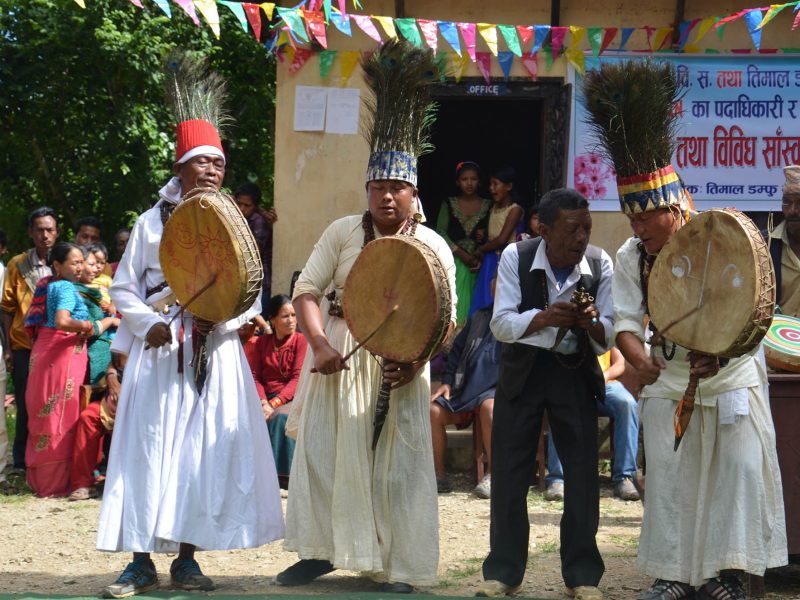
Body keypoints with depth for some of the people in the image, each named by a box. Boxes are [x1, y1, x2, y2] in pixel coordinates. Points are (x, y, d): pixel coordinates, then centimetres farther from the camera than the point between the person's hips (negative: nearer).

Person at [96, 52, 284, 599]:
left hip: (215, 349, 2)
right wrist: (148, 324, -11)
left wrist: (219, 318, -13)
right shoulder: (153, 222, 4)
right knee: (150, 445, -5)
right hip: (159, 349, -1)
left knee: (207, 447, -2)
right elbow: (124, 287, 5)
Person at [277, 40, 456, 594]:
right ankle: (321, 550, 16)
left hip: (400, 362, -1)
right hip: (340, 354, 1)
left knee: (398, 462, 0)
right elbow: (308, 289, 0)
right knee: (322, 450, 3)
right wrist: (321, 345, -16)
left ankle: (399, 567, 7)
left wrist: (415, 362, -17)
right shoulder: (342, 232, 1)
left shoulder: (433, 247, -1)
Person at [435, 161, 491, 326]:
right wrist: (461, 253, -11)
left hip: (477, 263, 1)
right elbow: (441, 232, 0)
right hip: (454, 261, -1)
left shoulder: (488, 206, 6)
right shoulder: (449, 204, 6)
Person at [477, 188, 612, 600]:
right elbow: (501, 324, -18)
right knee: (508, 472, 2)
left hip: (576, 372, 1)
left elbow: (609, 337, -9)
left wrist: (593, 325, -33)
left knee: (582, 473, -1)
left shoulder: (599, 264, -11)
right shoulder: (516, 257, -14)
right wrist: (544, 318, -36)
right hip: (523, 369, 0)